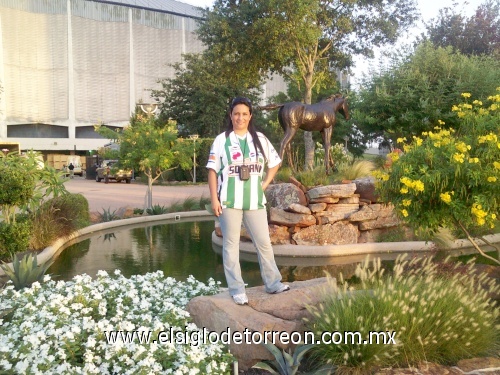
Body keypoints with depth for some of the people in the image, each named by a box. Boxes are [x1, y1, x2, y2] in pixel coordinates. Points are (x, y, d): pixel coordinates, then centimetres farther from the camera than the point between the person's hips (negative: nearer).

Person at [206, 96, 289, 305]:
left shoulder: (260, 139, 8)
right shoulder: (221, 140, 0)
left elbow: (275, 163, 19)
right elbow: (212, 171, -1)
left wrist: (265, 184, 7)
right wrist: (214, 199, -8)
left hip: (254, 201, 3)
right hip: (229, 201, -2)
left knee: (264, 242, 7)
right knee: (231, 245, 3)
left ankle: (273, 283, 21)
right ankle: (237, 290, 11)